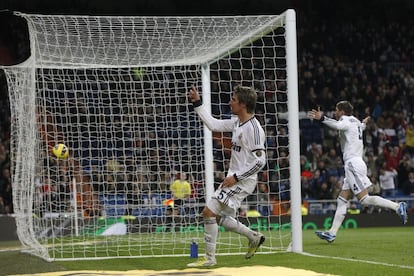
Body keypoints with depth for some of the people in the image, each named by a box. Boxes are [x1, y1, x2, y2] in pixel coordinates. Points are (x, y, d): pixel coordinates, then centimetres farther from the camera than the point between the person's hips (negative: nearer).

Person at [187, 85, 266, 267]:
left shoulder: (253, 128, -20)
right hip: (234, 178, 10)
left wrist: (236, 177, -20)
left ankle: (210, 257, -4)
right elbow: (213, 124, 18)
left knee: (209, 212, -13)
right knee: (220, 218, 15)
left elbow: (259, 161, -22)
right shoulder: (237, 122, 7)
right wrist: (197, 103, 16)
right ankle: (254, 238, 29)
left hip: (243, 180, -10)